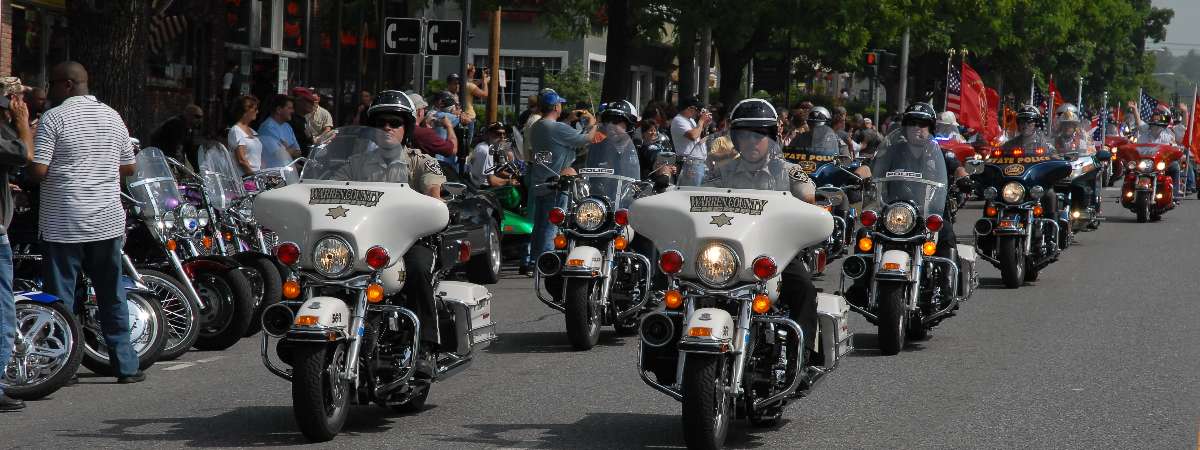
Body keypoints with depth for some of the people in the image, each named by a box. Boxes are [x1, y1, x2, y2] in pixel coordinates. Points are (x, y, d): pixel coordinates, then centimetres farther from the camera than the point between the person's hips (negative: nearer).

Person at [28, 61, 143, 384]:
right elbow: (129, 167, 12)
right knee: (112, 296, 11)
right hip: (107, 221, 5)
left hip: (63, 224, -5)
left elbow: (37, 171, -15)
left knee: (60, 299, 2)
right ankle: (125, 366, 13)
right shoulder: (112, 117, 7)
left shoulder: (53, 118, -9)